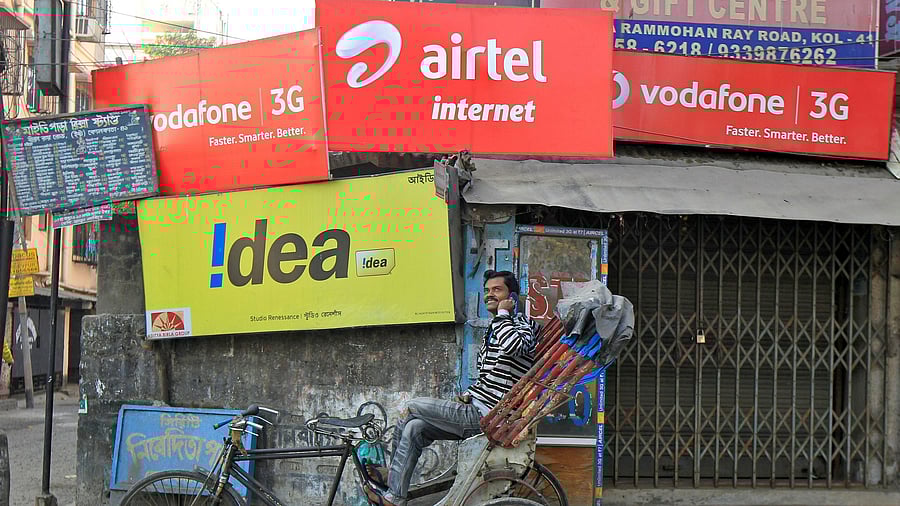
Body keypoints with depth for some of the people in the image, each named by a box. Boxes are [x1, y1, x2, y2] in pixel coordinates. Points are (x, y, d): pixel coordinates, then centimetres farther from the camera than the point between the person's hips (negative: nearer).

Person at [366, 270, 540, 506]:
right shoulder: (494, 330, 23)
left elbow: (513, 346, -33)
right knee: (413, 428, -2)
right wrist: (469, 394, 9)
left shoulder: (524, 324, -6)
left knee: (411, 408, -5)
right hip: (475, 409, 9)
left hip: (485, 415, -9)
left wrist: (502, 314, -16)